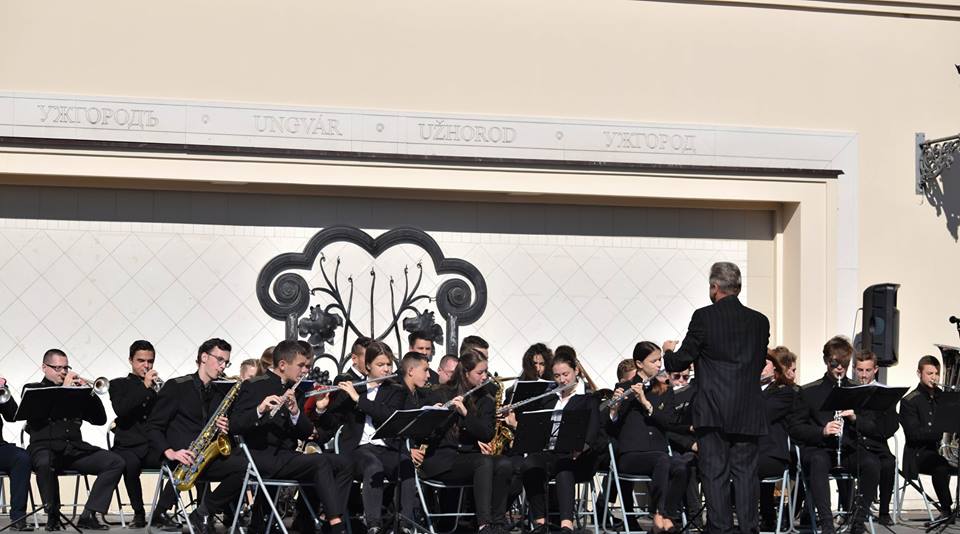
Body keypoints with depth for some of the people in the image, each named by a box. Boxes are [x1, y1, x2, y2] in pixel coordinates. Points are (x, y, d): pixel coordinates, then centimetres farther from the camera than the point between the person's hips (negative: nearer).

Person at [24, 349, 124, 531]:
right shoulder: (32, 389, 14)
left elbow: (100, 419, 16)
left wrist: (90, 392, 1)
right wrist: (64, 390, -9)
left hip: (75, 448, 4)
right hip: (45, 448, -4)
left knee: (116, 462, -18)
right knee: (45, 464, -40)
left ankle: (88, 515, -21)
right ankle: (53, 516, -21)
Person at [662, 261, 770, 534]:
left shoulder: (704, 317, -6)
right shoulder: (760, 321, 6)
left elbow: (679, 363, -3)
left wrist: (669, 351, 19)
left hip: (713, 412, -3)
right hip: (748, 414, 4)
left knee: (715, 474, 0)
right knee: (745, 473, 7)